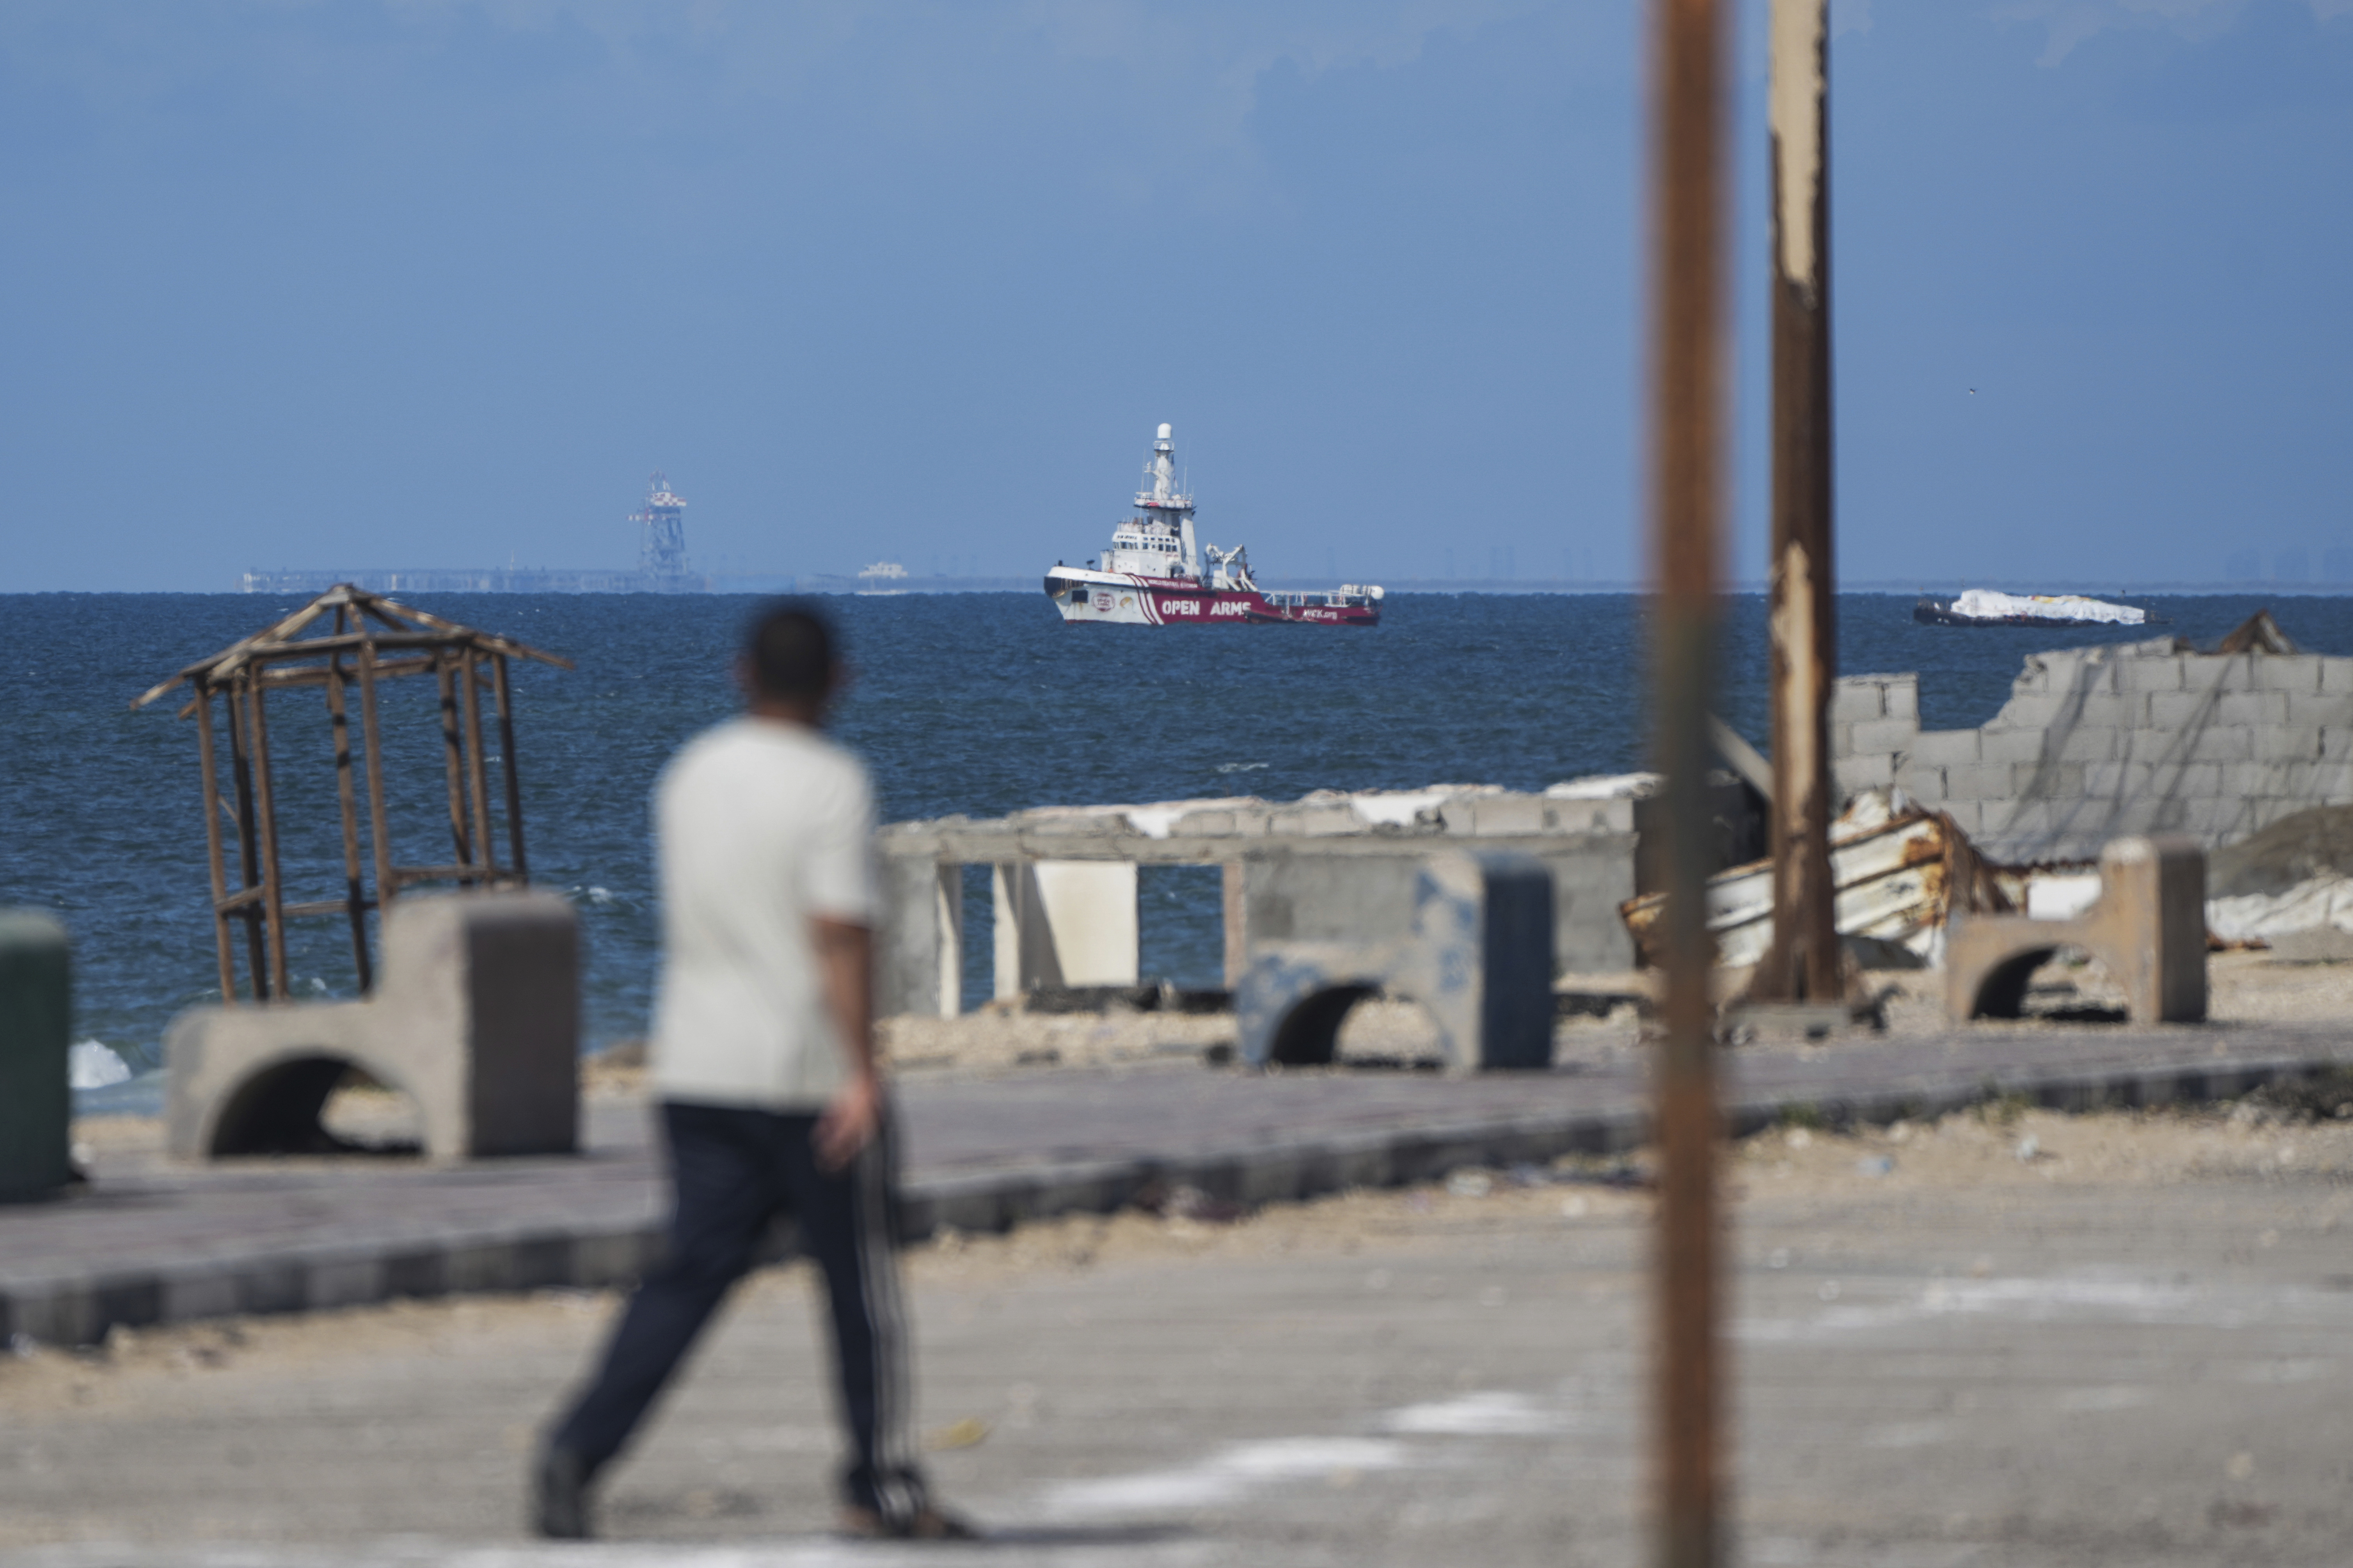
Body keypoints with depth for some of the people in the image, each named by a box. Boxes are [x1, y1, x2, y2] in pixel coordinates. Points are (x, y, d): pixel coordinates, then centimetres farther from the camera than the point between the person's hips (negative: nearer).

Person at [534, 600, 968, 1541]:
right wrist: (861, 1074, -21)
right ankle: (882, 1490, 15)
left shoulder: (688, 775, 9)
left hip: (697, 1070, 6)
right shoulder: (832, 785, -12)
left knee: (692, 1272, 2)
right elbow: (839, 936, -20)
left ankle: (578, 1449, -14)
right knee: (860, 1279, 8)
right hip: (807, 1073, -6)